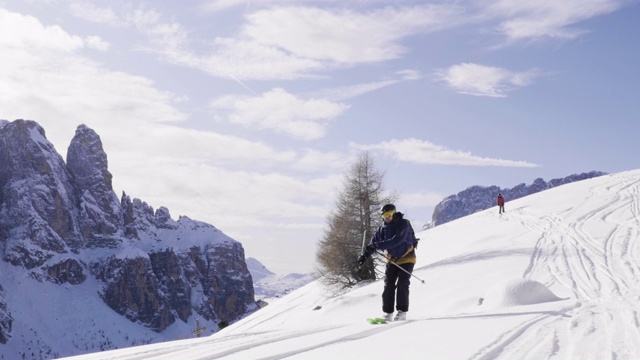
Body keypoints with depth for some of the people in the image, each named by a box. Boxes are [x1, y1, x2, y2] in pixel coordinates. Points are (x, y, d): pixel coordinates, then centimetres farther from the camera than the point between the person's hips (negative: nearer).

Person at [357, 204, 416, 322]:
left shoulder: (403, 224, -17)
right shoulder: (383, 228, 2)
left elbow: (396, 241, -31)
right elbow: (373, 242, 2)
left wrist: (379, 245, -37)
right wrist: (364, 255, -13)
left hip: (406, 259, -5)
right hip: (392, 260, 5)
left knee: (402, 284, -13)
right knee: (388, 285, -3)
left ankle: (402, 312, -7)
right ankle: (387, 313, 0)